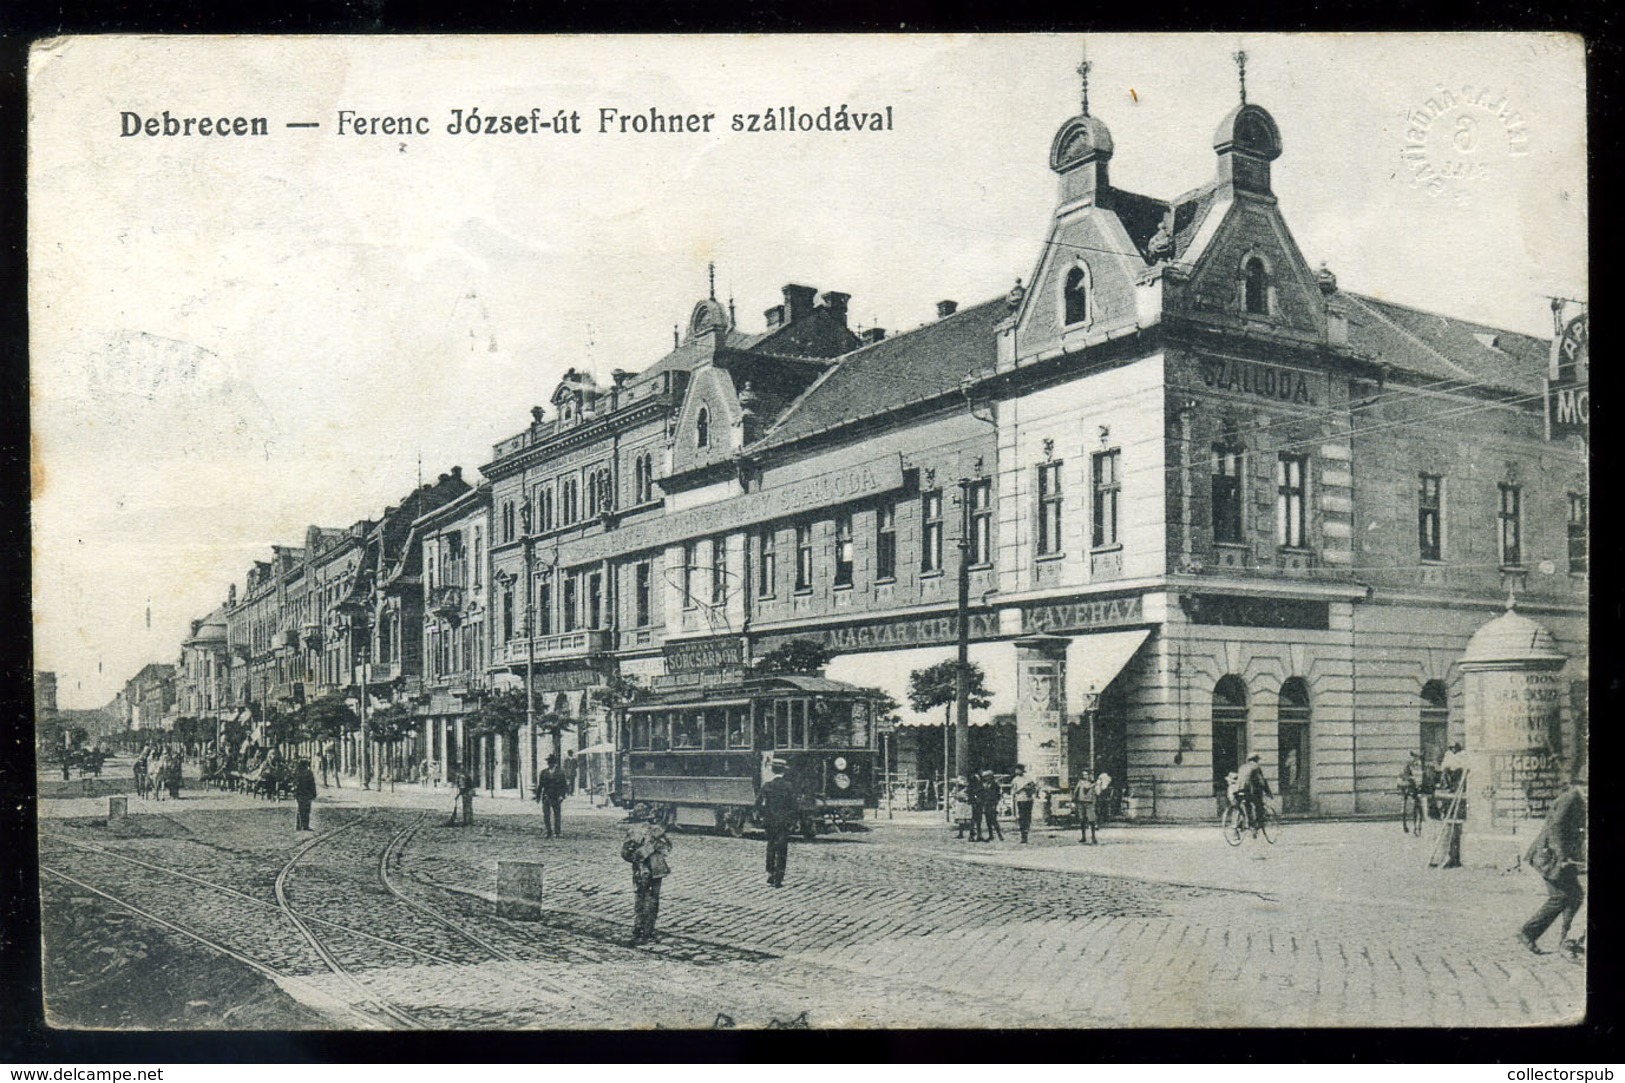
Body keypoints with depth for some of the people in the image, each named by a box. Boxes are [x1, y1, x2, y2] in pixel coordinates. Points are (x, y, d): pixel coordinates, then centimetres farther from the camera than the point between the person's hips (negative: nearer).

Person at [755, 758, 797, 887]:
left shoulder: (766, 785, -4)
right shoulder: (788, 787, -8)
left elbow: (758, 803, -4)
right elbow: (793, 805, -7)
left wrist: (761, 815, 11)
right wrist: (793, 823, 1)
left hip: (769, 822, 2)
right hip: (784, 822, -2)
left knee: (770, 849, 17)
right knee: (782, 851, 3)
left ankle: (770, 877, 17)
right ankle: (778, 879, -1)